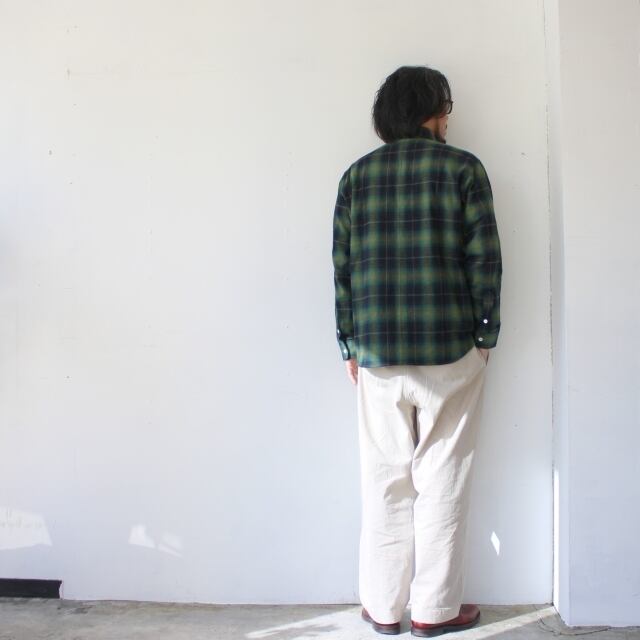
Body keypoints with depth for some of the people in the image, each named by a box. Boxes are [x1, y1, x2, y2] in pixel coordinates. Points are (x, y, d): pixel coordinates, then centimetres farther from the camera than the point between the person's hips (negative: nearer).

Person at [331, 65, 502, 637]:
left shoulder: (357, 175, 8)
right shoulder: (463, 168, 0)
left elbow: (342, 265, 5)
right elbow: (484, 259, -4)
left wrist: (351, 346, 10)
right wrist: (486, 336, 5)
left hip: (377, 354, 3)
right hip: (450, 351, -2)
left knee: (385, 480, 11)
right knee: (442, 479, 8)